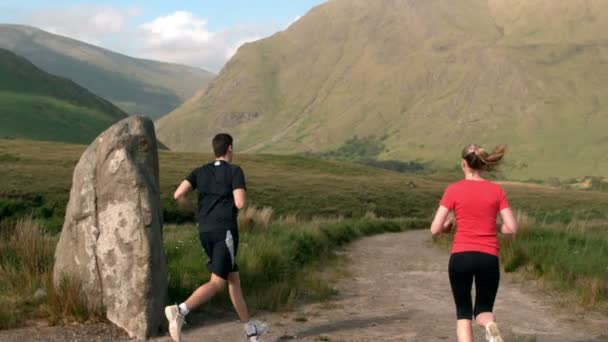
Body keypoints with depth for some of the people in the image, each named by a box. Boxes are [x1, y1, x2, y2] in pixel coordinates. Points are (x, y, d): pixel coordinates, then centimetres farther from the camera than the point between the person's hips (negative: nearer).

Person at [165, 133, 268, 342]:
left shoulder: (200, 172, 12)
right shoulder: (235, 171, -4)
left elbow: (178, 195, 1)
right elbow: (240, 203, -14)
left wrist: (195, 210, 19)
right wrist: (242, 192, 11)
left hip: (205, 233, 7)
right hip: (225, 232, -7)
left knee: (233, 278, 17)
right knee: (217, 284, -11)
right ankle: (179, 312, -34)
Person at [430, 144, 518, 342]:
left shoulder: (453, 190, -2)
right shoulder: (496, 190, 4)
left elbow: (435, 229, -4)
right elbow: (512, 228, 1)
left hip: (461, 257, -1)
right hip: (488, 259, 1)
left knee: (463, 312, 14)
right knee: (483, 310, 18)